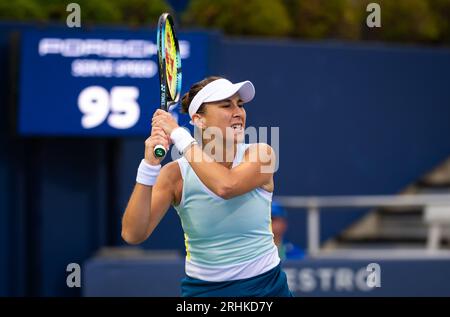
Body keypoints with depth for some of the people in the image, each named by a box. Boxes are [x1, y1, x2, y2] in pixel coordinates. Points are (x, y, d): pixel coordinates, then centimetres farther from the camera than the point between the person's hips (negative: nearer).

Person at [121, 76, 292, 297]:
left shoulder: (261, 155, -10)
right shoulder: (176, 174, -9)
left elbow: (226, 185, -31)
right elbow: (133, 235, -20)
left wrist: (179, 135, -24)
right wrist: (149, 165, -29)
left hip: (266, 285, 0)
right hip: (203, 289, 0)